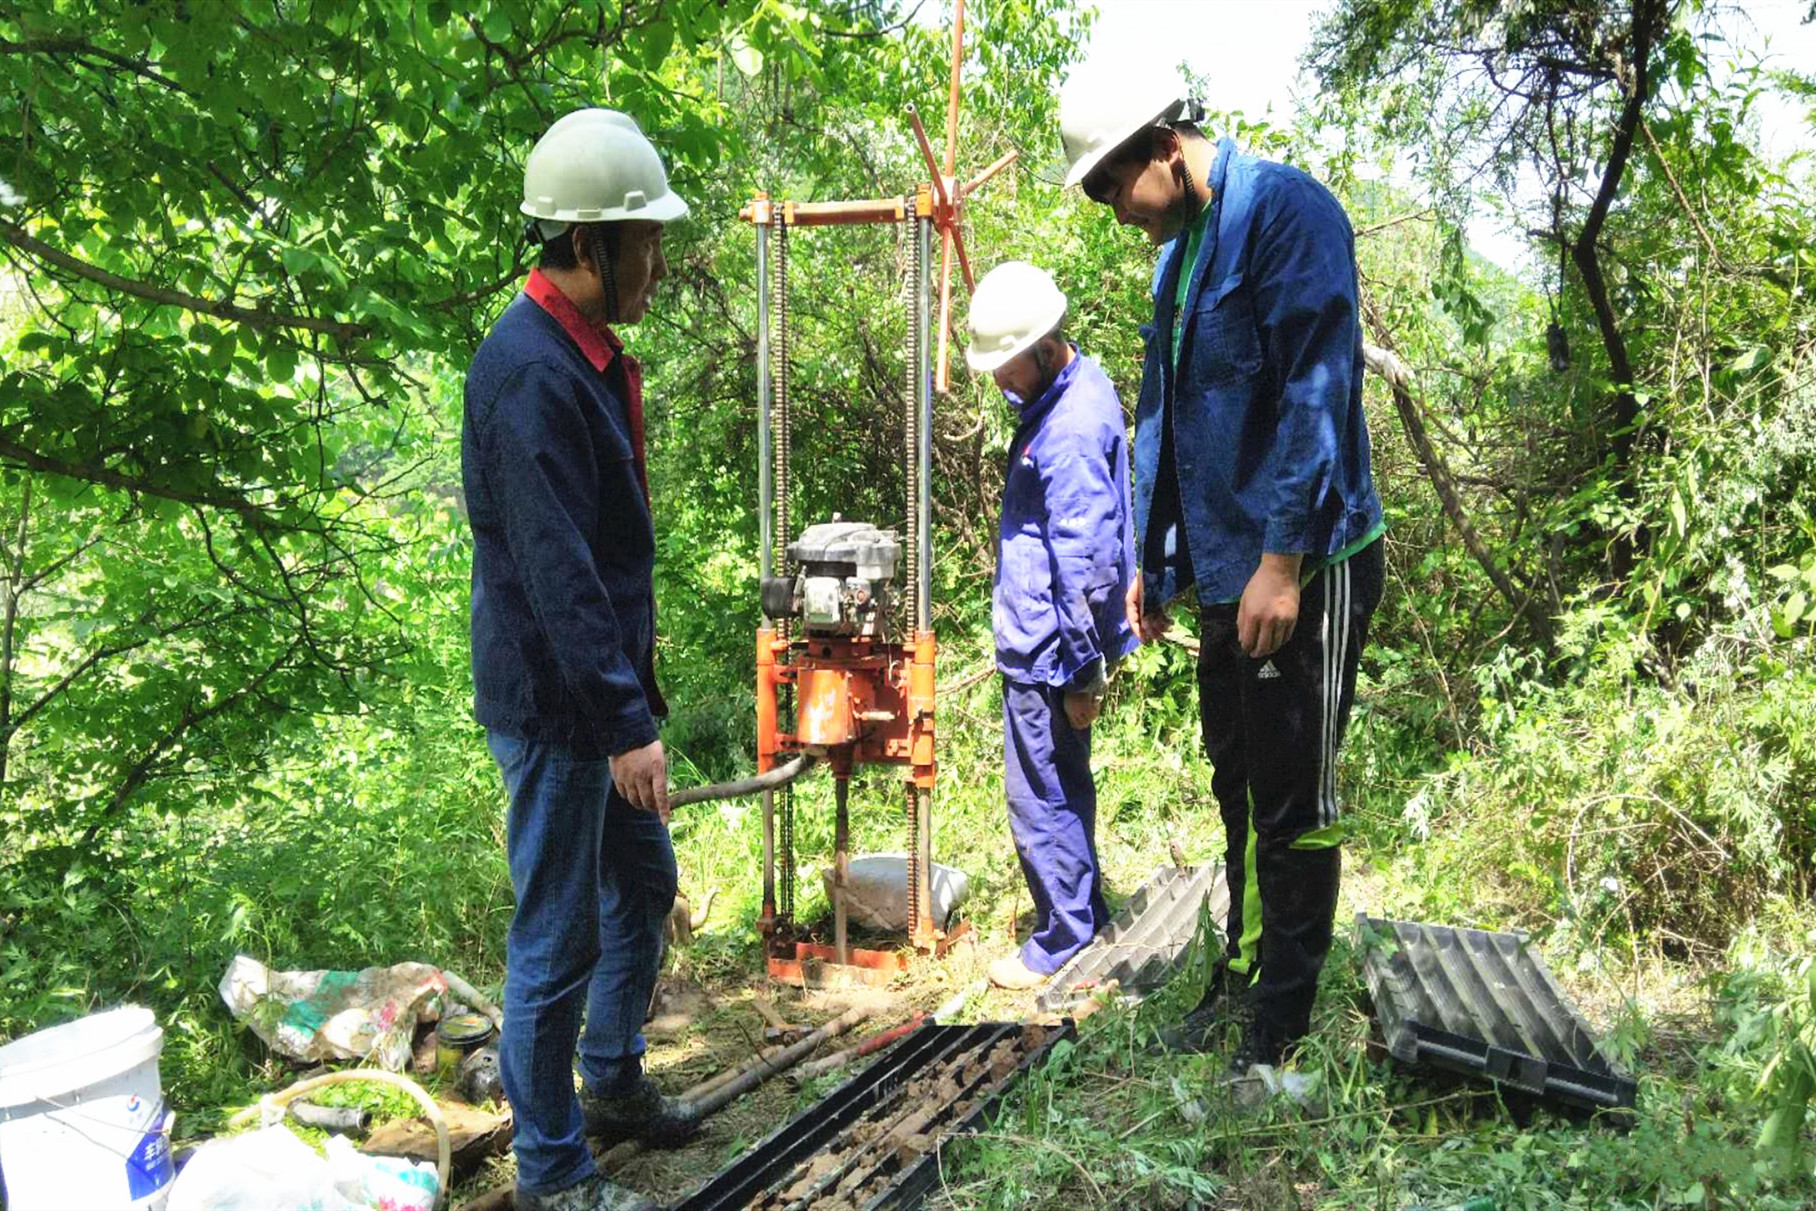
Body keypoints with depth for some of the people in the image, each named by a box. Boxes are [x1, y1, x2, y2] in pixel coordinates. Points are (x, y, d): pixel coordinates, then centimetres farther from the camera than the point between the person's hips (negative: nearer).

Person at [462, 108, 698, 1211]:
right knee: (559, 936, 3)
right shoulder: (528, 370, -22)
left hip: (605, 685, 10)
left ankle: (614, 1081, 41)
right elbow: (555, 571, -26)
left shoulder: (589, 356, 9)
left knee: (644, 887, 21)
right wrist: (623, 724, -25)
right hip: (555, 705, -10)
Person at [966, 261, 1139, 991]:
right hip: (1042, 644, 10)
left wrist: (1085, 669, -18)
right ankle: (1087, 923, 33)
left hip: (1048, 655, -10)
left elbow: (1086, 564, -23)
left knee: (1041, 801, 1)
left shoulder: (1069, 431, -23)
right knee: (1064, 790, 19)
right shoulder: (1075, 387, 9)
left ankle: (1063, 948, 14)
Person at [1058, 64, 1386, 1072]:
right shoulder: (1179, 250, 14)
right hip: (1224, 574, 9)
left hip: (1304, 571, -9)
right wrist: (1153, 561, 18)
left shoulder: (1285, 213, -13)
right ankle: (1242, 980, 34)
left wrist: (1284, 561, -22)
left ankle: (1277, 1039, 14)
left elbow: (1317, 393, -20)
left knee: (1293, 806, 2)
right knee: (1239, 791, 18)